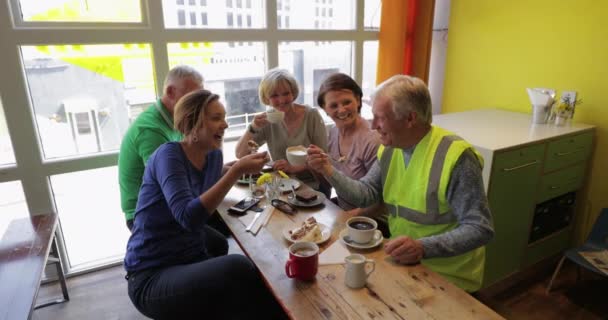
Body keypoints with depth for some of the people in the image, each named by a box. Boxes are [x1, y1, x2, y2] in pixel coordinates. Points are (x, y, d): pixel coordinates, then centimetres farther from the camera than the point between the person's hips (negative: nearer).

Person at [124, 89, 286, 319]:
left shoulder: (214, 155, 3)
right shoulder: (169, 155, -16)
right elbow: (188, 217, -30)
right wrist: (236, 171, -32)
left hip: (193, 262, 6)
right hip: (151, 277, -6)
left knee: (265, 288, -17)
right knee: (237, 267, -30)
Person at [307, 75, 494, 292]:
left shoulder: (455, 157, -22)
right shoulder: (389, 148, 2)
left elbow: (480, 228, -20)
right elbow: (365, 194, 3)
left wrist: (423, 248, -31)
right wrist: (328, 170, -10)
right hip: (399, 261, 6)